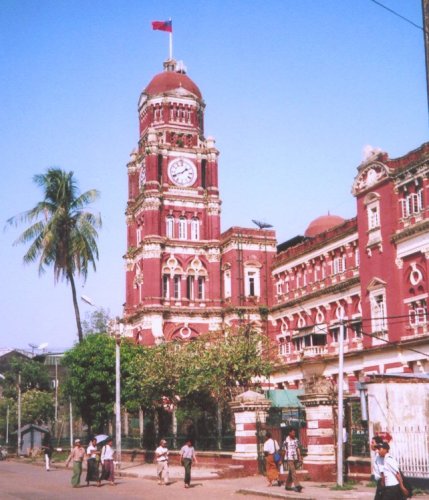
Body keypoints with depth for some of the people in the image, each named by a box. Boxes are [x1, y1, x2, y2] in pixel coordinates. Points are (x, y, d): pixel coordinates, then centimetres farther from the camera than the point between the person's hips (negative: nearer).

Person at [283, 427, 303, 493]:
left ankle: (288, 486, 21)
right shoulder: (286, 441, -6)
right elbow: (284, 450, -1)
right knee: (293, 472, -13)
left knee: (291, 473, 11)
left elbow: (298, 449, 10)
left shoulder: (296, 440, 8)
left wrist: (300, 457, 3)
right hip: (289, 459, -6)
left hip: (295, 458, 6)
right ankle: (297, 486, -18)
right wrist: (285, 460, 0)